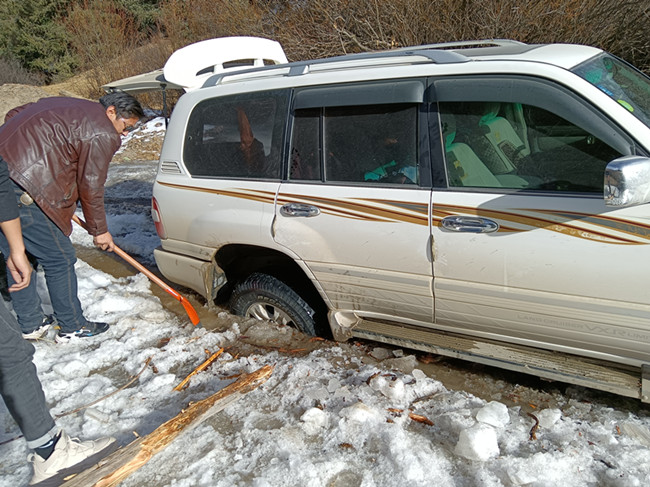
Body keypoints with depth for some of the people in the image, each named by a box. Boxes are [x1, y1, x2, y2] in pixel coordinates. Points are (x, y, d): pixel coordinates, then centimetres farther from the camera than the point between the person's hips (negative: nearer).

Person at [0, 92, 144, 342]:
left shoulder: (62, 105, 21)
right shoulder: (102, 134, -6)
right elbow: (90, 187, -4)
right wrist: (99, 231, 8)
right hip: (22, 191, -10)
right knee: (59, 259, 4)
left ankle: (30, 323, 32)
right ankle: (72, 326, 18)